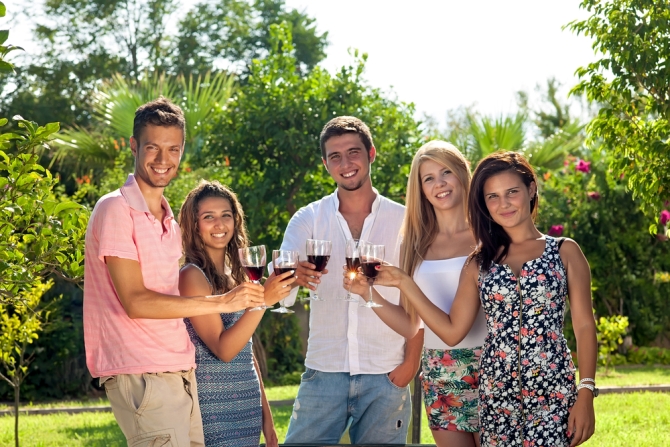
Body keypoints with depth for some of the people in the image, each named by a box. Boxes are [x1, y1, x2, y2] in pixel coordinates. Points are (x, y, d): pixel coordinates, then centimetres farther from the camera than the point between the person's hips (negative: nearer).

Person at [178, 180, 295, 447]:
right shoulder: (192, 276, -10)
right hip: (214, 411, -7)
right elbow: (223, 349, -17)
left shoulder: (235, 277, 13)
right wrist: (263, 300, -25)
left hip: (247, 410, 7)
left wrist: (267, 420, 15)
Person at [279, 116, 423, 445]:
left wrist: (411, 362, -8)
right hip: (324, 371, 0)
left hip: (386, 376, 0)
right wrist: (295, 276, -32)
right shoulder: (309, 218, 4)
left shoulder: (402, 220, 3)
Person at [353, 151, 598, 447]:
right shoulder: (479, 263, 11)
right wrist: (404, 282, 3)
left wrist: (586, 394, -9)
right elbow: (452, 331, 6)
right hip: (496, 393, 3)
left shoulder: (564, 252, 4)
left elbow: (584, 326, 1)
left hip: (553, 390, -2)